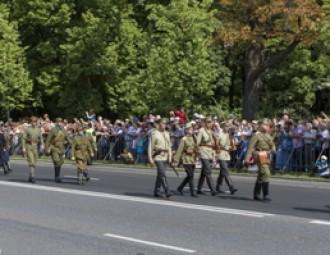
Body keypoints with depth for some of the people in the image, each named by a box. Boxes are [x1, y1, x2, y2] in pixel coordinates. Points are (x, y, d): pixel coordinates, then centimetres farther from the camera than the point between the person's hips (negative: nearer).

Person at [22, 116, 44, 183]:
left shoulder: (38, 130, 7)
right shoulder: (27, 129, -2)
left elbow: (41, 138, 6)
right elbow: (24, 138, -3)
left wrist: (42, 145, -10)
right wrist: (24, 148, -9)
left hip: (35, 147, 4)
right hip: (29, 146, -4)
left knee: (34, 163, 9)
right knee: (31, 162, -15)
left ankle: (30, 176, 22)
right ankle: (33, 176, -19)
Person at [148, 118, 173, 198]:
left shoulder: (167, 134, 12)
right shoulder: (154, 134, -7)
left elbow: (169, 146, 17)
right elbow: (150, 147, -7)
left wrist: (170, 157, 10)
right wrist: (150, 158, -11)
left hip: (165, 157, 6)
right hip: (158, 156, -6)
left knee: (160, 175, 11)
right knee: (162, 174, -14)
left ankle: (156, 191, 20)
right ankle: (167, 192, -16)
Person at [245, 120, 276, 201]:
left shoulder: (268, 136, 17)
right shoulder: (257, 135, -8)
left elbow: (272, 144, 23)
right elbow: (251, 146, -14)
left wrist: (272, 149, -1)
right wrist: (247, 157, -21)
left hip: (267, 157, 9)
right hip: (260, 156, -9)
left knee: (261, 176, 14)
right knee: (265, 174, -17)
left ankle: (256, 194, 24)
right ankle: (266, 195, -16)